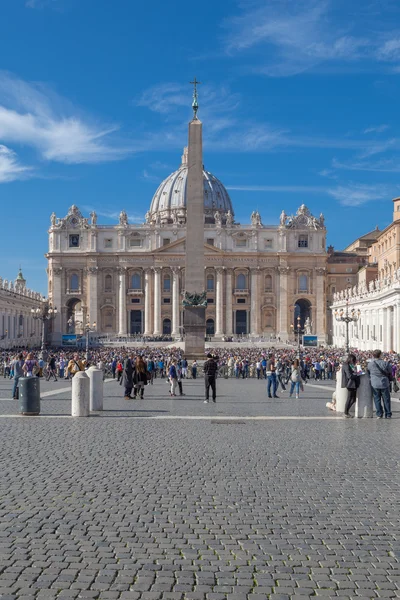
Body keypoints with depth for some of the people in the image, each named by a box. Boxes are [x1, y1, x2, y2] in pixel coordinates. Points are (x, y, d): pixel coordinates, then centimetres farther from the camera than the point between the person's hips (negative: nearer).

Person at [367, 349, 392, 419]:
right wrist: (389, 380, 20)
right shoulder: (385, 363, -8)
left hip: (375, 384, 1)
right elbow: (390, 373, 2)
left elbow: (368, 372, 8)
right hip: (385, 384, 0)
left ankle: (379, 414, 7)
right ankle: (388, 415, 12)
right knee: (386, 399, 9)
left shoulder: (370, 364, -6)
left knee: (377, 399, 9)